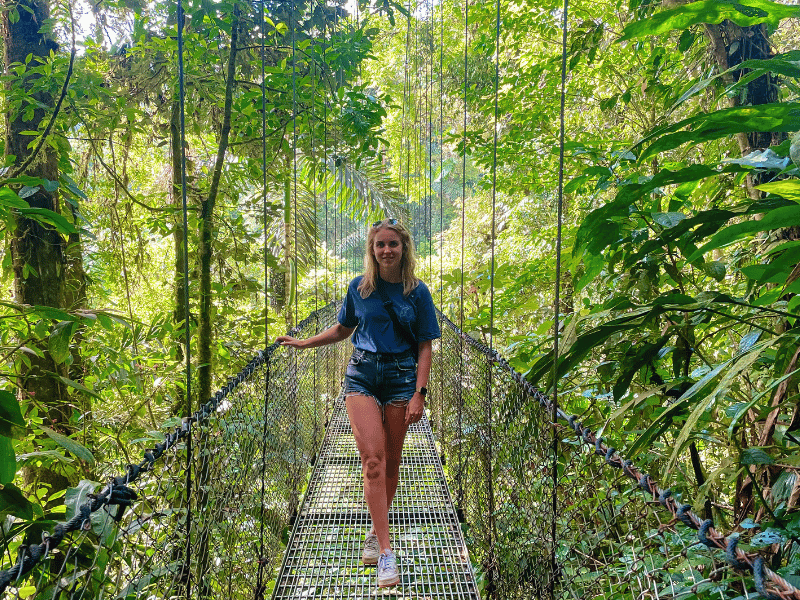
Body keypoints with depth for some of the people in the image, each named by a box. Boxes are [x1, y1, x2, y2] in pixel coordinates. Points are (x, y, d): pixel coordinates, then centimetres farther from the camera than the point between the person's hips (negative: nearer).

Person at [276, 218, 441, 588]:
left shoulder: (417, 292, -1)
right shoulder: (359, 287, 4)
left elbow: (424, 346, -1)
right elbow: (343, 329, 20)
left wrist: (419, 394, -8)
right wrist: (304, 343, 18)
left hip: (401, 376, 0)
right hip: (362, 374, 0)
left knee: (390, 462, 8)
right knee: (372, 459, -12)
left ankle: (376, 533, 29)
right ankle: (386, 551, -9)